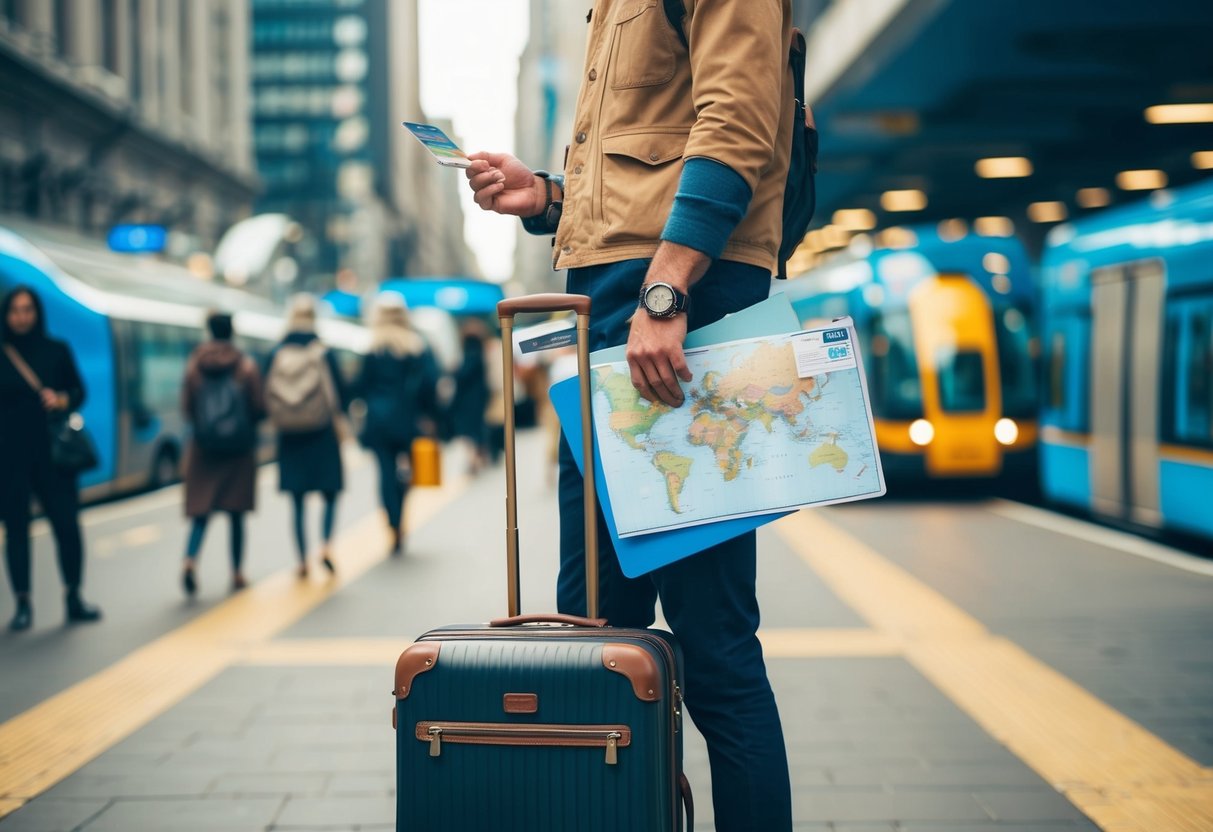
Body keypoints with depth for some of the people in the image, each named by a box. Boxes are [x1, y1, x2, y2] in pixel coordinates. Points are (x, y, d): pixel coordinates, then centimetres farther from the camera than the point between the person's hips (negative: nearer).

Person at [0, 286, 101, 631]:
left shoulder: (57, 351, 5)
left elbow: (79, 392, 10)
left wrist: (61, 400, -10)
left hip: (52, 453, 1)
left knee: (67, 525, -2)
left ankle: (74, 598, 12)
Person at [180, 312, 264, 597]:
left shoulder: (195, 364, -2)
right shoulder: (245, 365, -5)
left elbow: (186, 406, -2)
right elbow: (259, 407, -4)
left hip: (203, 447, 1)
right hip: (239, 448, -1)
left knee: (201, 511, 3)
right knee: (236, 514, 9)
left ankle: (190, 559, -21)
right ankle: (237, 573, 13)